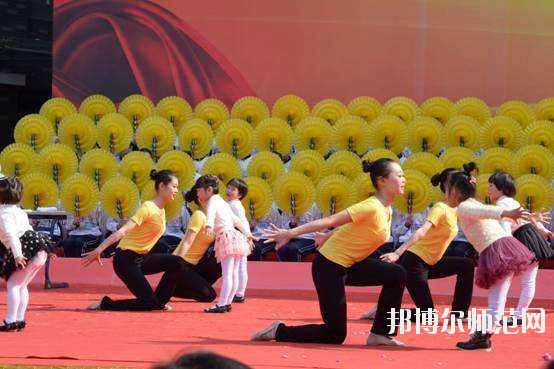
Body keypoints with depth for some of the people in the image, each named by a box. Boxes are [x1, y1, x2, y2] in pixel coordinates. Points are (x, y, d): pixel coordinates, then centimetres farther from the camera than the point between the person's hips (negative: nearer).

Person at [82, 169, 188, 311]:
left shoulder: (161, 211, 11)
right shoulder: (148, 208, -17)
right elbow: (122, 231, -26)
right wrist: (99, 250, -31)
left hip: (141, 258, 8)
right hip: (126, 261, -8)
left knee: (177, 263, -7)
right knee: (149, 303, -12)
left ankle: (159, 301, 6)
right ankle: (104, 304, -2)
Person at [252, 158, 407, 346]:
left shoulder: (387, 210, 6)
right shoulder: (371, 207, -22)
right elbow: (329, 221, -26)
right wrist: (290, 234, -28)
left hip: (348, 265, 9)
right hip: (329, 266, -9)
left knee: (397, 274, -2)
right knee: (335, 335, -3)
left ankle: (381, 334, 5)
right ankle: (279, 331, 7)